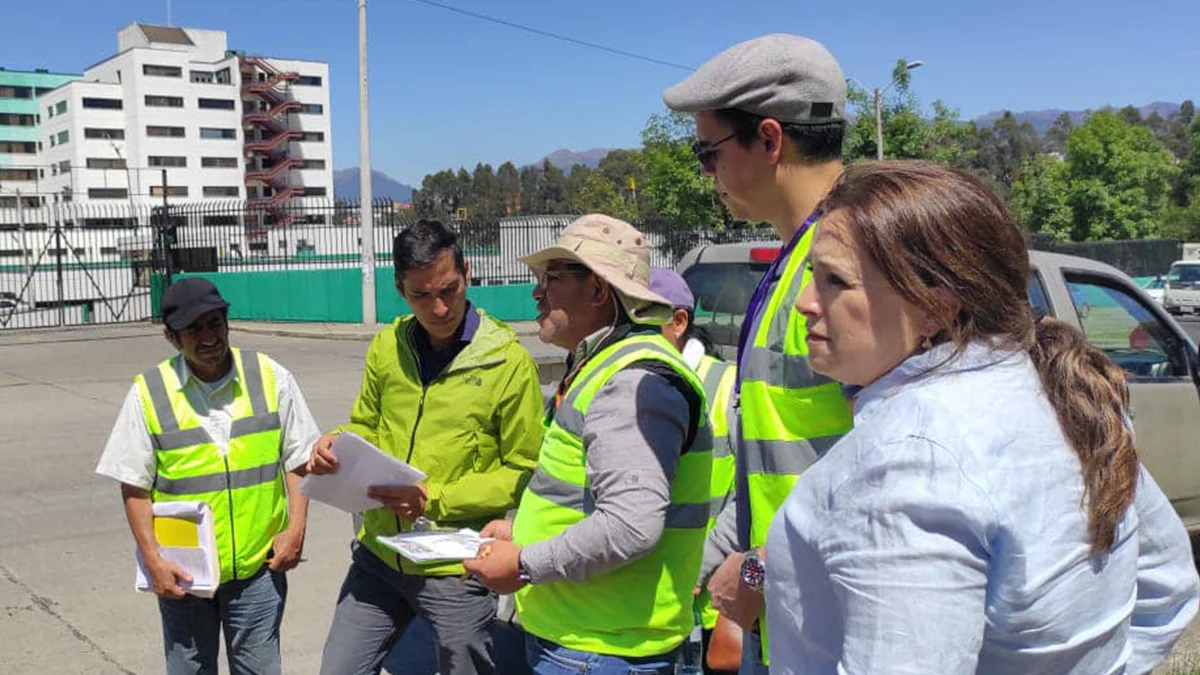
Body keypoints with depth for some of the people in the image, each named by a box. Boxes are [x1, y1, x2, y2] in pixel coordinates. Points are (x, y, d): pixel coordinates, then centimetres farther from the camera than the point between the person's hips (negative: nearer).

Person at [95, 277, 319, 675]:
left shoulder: (270, 378, -3)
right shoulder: (148, 394, -6)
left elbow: (298, 460, 3)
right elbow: (134, 487, -2)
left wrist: (296, 527, -6)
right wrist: (152, 559, -8)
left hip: (259, 567, 0)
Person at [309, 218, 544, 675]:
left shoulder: (510, 363, -11)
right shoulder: (387, 346, 4)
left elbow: (522, 470, -9)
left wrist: (435, 499, -18)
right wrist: (338, 445, -7)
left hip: (457, 569, -4)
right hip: (379, 553, 4)